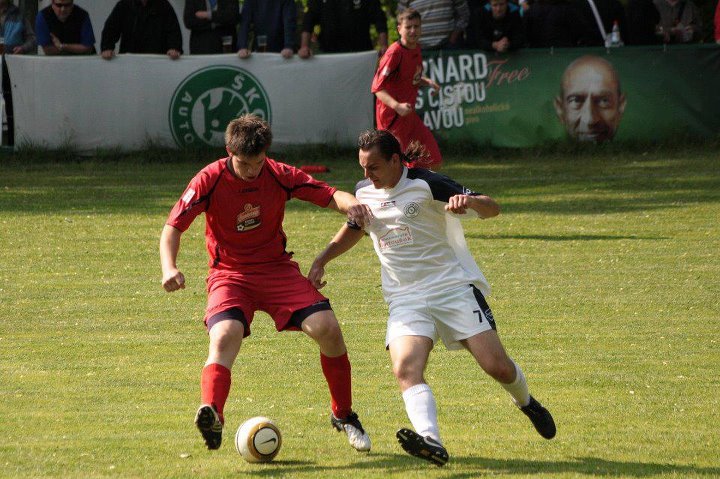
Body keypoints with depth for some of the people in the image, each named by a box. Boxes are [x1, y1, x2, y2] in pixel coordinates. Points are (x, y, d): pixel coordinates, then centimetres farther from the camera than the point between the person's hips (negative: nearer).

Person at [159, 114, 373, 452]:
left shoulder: (279, 176, -6)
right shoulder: (210, 180, -13)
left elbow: (329, 195, -3)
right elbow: (173, 227, -15)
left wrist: (349, 203, -28)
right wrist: (169, 267, -34)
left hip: (277, 269, 2)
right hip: (230, 275, -2)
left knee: (328, 329, -13)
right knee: (225, 336, -32)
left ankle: (344, 416, 7)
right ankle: (211, 417, -49)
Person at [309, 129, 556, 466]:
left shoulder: (426, 184, -9)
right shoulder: (364, 192, 8)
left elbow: (492, 209, -12)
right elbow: (355, 228, 31)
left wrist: (470, 200, -34)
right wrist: (321, 261, 21)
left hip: (453, 287, -4)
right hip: (405, 298, 4)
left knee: (497, 366, -8)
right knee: (406, 369, -25)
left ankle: (526, 404, 27)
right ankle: (431, 442, -43)